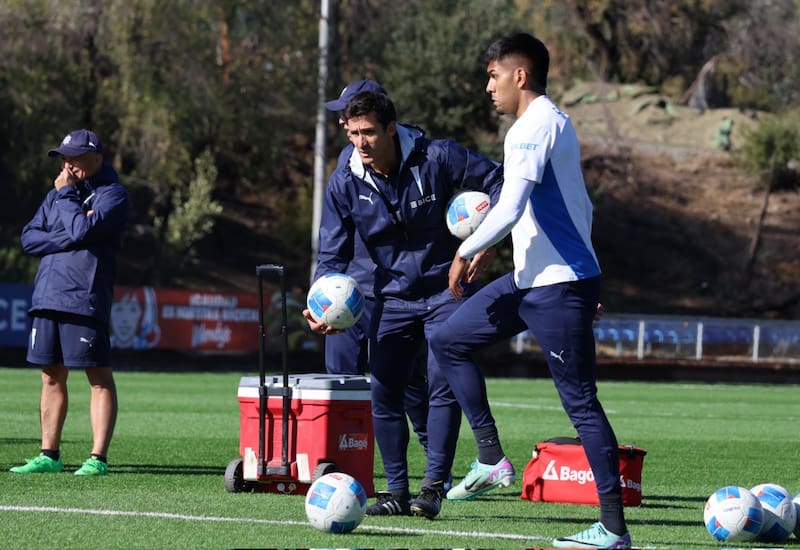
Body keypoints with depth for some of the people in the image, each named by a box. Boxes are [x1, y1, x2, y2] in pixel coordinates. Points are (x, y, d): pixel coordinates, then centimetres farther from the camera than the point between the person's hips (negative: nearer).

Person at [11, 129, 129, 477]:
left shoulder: (112, 194, -2)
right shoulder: (57, 194, 20)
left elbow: (82, 231, -18)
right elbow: (29, 238, 10)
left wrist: (66, 194, -5)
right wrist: (68, 238, -5)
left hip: (85, 301, -7)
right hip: (47, 298, 7)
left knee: (99, 377, -5)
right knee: (52, 377, 9)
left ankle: (98, 458, -7)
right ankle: (49, 456, 14)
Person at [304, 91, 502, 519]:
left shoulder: (436, 159, -18)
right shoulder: (345, 183, -9)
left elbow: (498, 182, -8)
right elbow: (332, 254, -5)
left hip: (445, 290, -4)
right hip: (392, 298, 4)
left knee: (442, 385, -14)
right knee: (383, 391, -2)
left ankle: (434, 487, -9)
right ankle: (396, 491, 9)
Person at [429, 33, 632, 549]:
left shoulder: (534, 126, -15)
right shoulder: (557, 122, 16)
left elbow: (510, 208, -24)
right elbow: (580, 207, 21)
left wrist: (466, 252, -10)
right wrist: (587, 280, 24)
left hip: (559, 286, -10)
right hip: (531, 278, 10)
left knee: (581, 401, -8)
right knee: (449, 340, 14)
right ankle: (492, 458, 12)